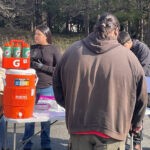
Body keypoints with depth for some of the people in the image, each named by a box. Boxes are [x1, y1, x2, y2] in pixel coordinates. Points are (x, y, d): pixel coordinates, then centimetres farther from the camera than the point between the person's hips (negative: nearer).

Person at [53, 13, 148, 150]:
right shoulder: (128, 57, -7)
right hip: (112, 130, -2)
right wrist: (136, 122, 20)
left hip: (78, 125, 2)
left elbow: (58, 85, 12)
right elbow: (141, 97, 2)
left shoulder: (73, 50, 0)